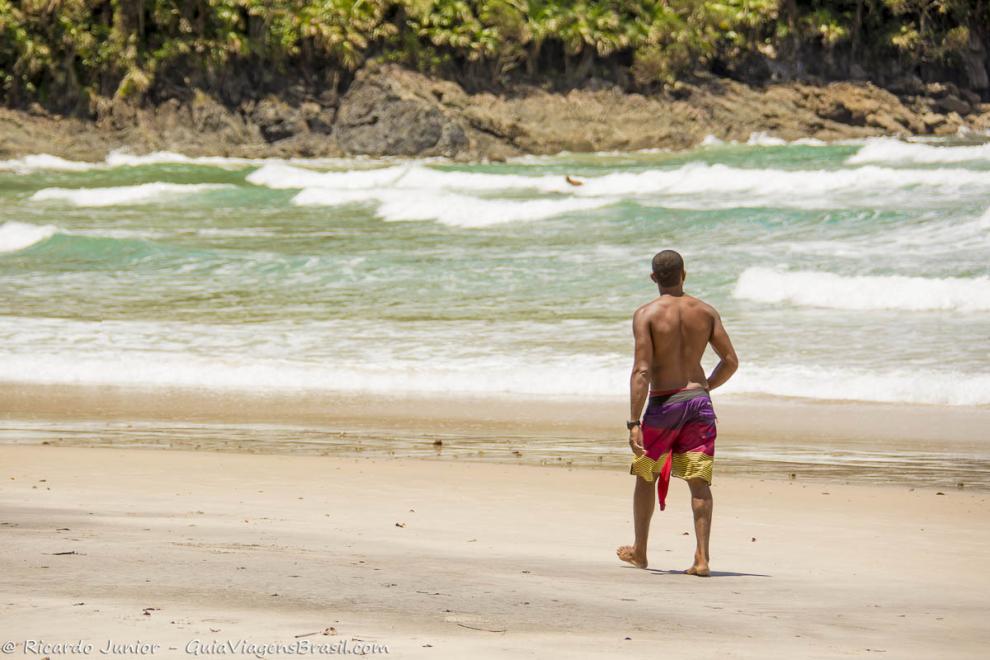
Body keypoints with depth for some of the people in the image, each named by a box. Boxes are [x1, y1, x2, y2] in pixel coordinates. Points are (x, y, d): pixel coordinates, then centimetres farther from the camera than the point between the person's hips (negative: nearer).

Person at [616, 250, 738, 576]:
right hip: (699, 401, 3)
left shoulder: (647, 314, -10)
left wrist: (634, 423, -17)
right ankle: (702, 558, -9)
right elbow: (731, 361, 3)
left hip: (664, 403, -3)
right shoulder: (705, 311, 2)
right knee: (699, 482, 2)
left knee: (646, 476, 16)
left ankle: (639, 551, 29)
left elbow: (642, 370, -16)